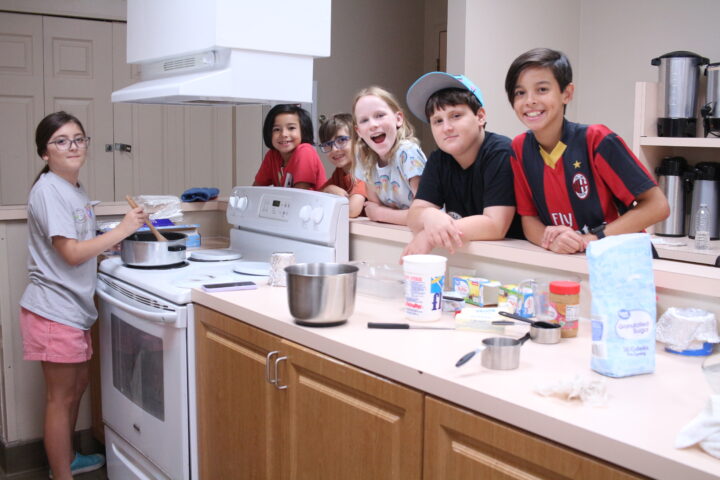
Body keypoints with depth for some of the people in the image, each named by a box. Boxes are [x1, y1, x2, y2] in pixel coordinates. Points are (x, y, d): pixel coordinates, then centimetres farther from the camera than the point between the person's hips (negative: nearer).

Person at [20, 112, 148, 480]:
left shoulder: (74, 190, 11)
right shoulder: (48, 190, -17)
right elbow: (71, 253, -23)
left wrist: (110, 246, 4)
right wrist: (121, 230, -19)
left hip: (73, 307, 9)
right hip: (54, 308, -9)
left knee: (78, 384, 21)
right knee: (61, 396, 0)